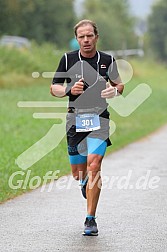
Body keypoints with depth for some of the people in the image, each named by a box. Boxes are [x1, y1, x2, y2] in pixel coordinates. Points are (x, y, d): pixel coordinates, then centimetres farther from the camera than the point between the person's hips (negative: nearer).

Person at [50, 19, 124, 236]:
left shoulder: (108, 60, 4)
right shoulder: (68, 59, 2)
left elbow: (119, 85, 17)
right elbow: (54, 88, 5)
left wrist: (115, 90, -7)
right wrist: (69, 90, -16)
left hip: (99, 119, -1)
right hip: (75, 119, 1)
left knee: (93, 165, -18)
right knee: (78, 172, 8)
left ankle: (91, 219, -11)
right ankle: (87, 184, 48)